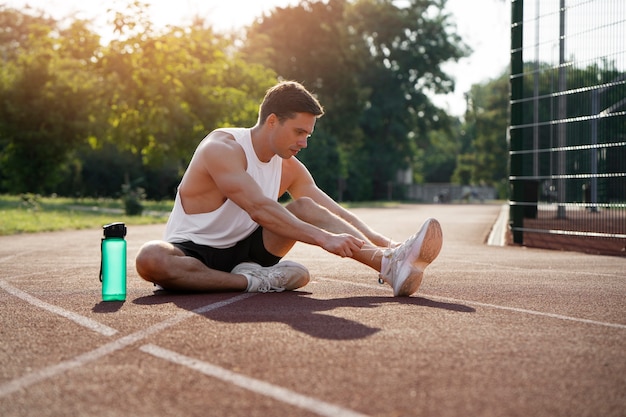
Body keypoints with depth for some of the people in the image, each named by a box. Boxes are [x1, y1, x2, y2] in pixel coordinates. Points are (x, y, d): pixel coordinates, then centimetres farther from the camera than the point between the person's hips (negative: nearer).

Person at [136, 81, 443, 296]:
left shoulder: (289, 168, 2)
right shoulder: (222, 148, -20)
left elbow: (335, 214, 1)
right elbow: (259, 209, -33)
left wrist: (383, 243, -13)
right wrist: (323, 238, -38)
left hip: (244, 249, 6)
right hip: (193, 252, -5)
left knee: (304, 208, -13)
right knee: (150, 258, -40)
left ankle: (390, 261, -31)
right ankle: (254, 282, -32)